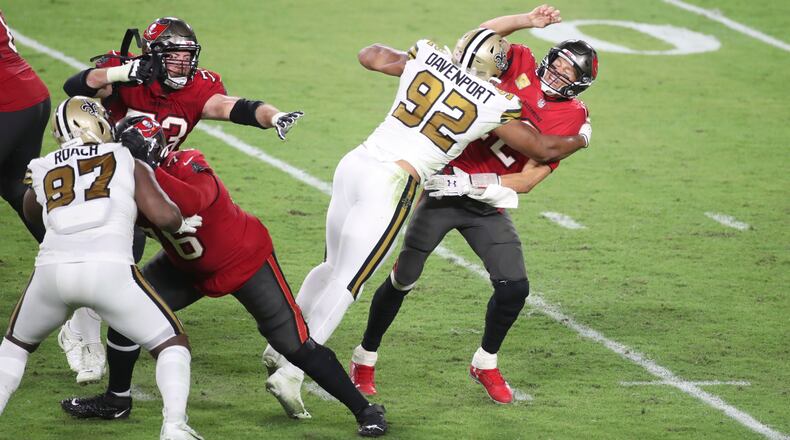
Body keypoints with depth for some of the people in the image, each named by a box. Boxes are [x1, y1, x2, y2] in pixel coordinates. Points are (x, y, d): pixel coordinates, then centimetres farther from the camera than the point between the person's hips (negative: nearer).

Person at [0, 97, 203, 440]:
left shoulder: (42, 171, 23)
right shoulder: (127, 163, 15)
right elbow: (164, 216, 5)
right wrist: (181, 224, 27)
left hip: (52, 270, 3)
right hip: (109, 270, -3)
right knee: (172, 344, 13)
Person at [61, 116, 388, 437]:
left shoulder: (187, 167, -34)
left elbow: (190, 203, -55)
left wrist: (148, 167, -57)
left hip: (244, 262, -7)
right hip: (188, 267, 7)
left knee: (295, 345, -8)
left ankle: (364, 410, 4)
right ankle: (116, 398, 20)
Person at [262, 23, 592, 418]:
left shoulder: (426, 59, 10)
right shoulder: (493, 107, 1)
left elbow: (370, 56, 27)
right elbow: (544, 150, 15)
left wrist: (402, 57, 46)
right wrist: (580, 139, 34)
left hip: (355, 163, 6)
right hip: (390, 184, -5)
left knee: (333, 266, 24)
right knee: (346, 284, -4)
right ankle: (289, 374, -10)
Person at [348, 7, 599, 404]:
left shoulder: (570, 118, -6)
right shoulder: (521, 66, -4)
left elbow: (526, 180, -10)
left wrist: (468, 183, -18)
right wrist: (527, 21, -18)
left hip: (487, 205, 1)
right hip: (446, 186, -1)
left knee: (514, 288, -8)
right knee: (403, 279, 2)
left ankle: (486, 364, 18)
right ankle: (365, 358, 20)